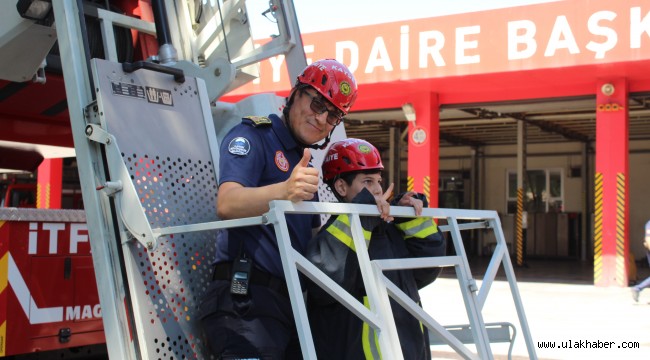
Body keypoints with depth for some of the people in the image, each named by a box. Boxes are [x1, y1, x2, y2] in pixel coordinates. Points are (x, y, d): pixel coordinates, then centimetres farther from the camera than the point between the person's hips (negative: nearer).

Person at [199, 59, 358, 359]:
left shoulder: (303, 165, 23)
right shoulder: (252, 136, -3)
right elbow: (227, 204, -21)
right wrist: (284, 191, -39)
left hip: (291, 301, 8)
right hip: (246, 299, -8)